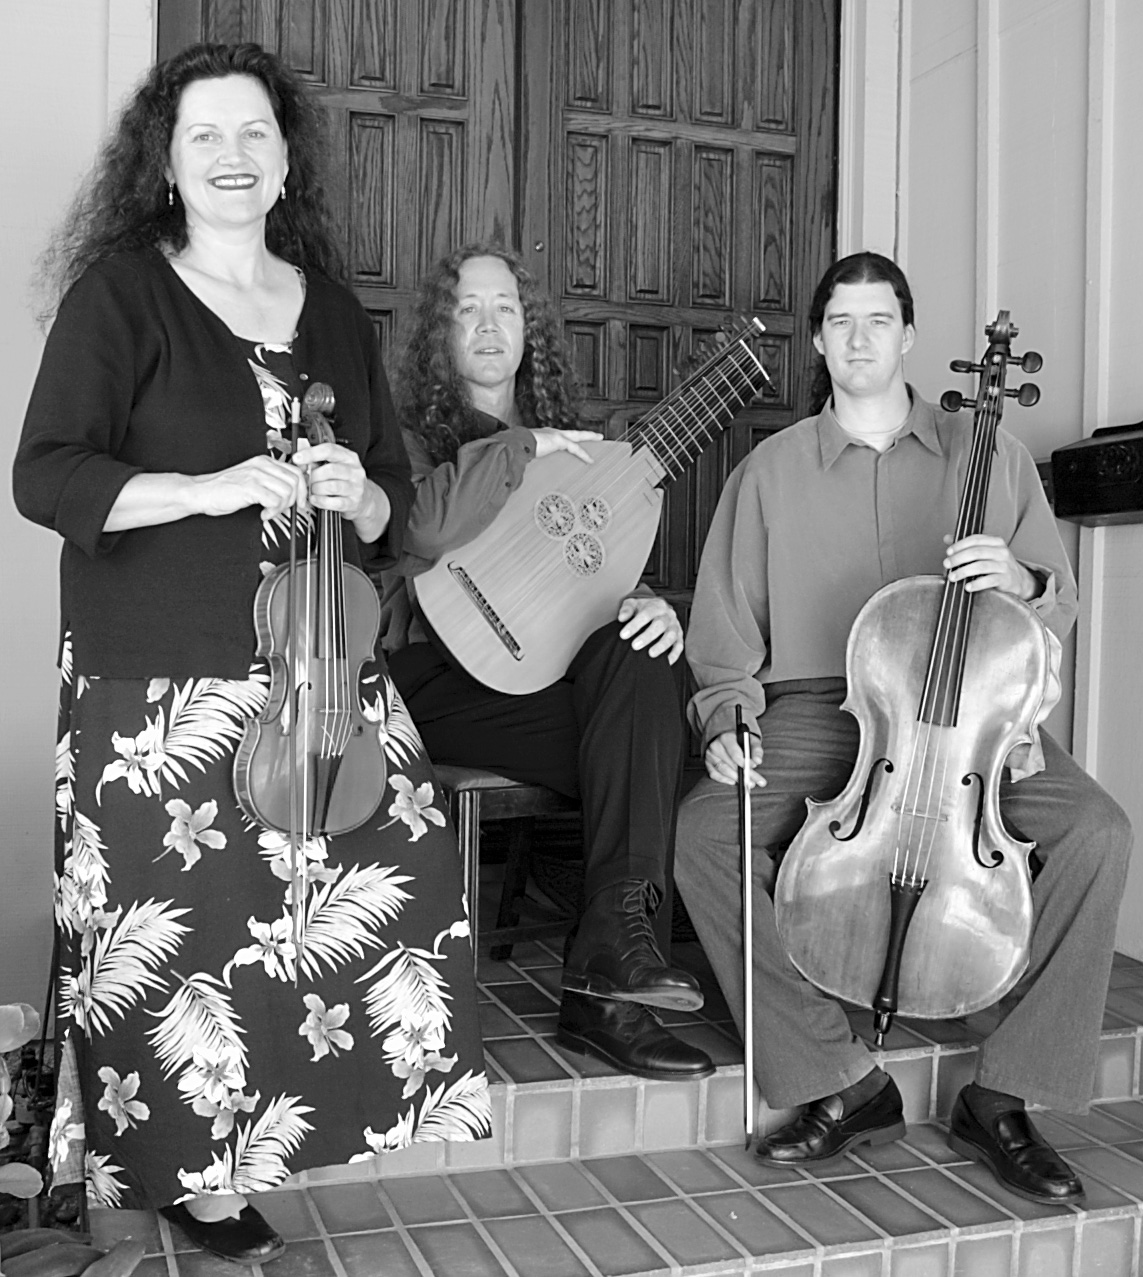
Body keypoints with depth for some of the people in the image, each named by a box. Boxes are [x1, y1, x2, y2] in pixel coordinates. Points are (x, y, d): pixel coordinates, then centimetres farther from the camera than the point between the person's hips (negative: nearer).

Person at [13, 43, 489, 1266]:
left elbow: (395, 503, 19)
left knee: (403, 865, -6)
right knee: (183, 934, -6)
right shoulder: (120, 293, 0)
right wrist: (216, 489, -19)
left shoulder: (334, 310, 15)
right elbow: (44, 477, -9)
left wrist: (356, 494, -4)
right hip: (163, 692, -4)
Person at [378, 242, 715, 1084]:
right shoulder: (412, 432, 5)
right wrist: (520, 448, -13)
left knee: (638, 657, -29)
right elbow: (424, 530, -19)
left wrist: (652, 606, -7)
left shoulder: (572, 444, 20)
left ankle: (609, 965, -30)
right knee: (639, 735, -27)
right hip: (442, 679, -4)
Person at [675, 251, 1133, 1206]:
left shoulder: (987, 454, 11)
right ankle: (843, 1082, -12)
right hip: (818, 707, 0)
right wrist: (729, 718, -7)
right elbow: (727, 631, 11)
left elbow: (1060, 612, 11)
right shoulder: (772, 470, 10)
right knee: (706, 833, -27)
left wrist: (1021, 581, -12)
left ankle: (1000, 1100, -11)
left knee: (1098, 831, -26)